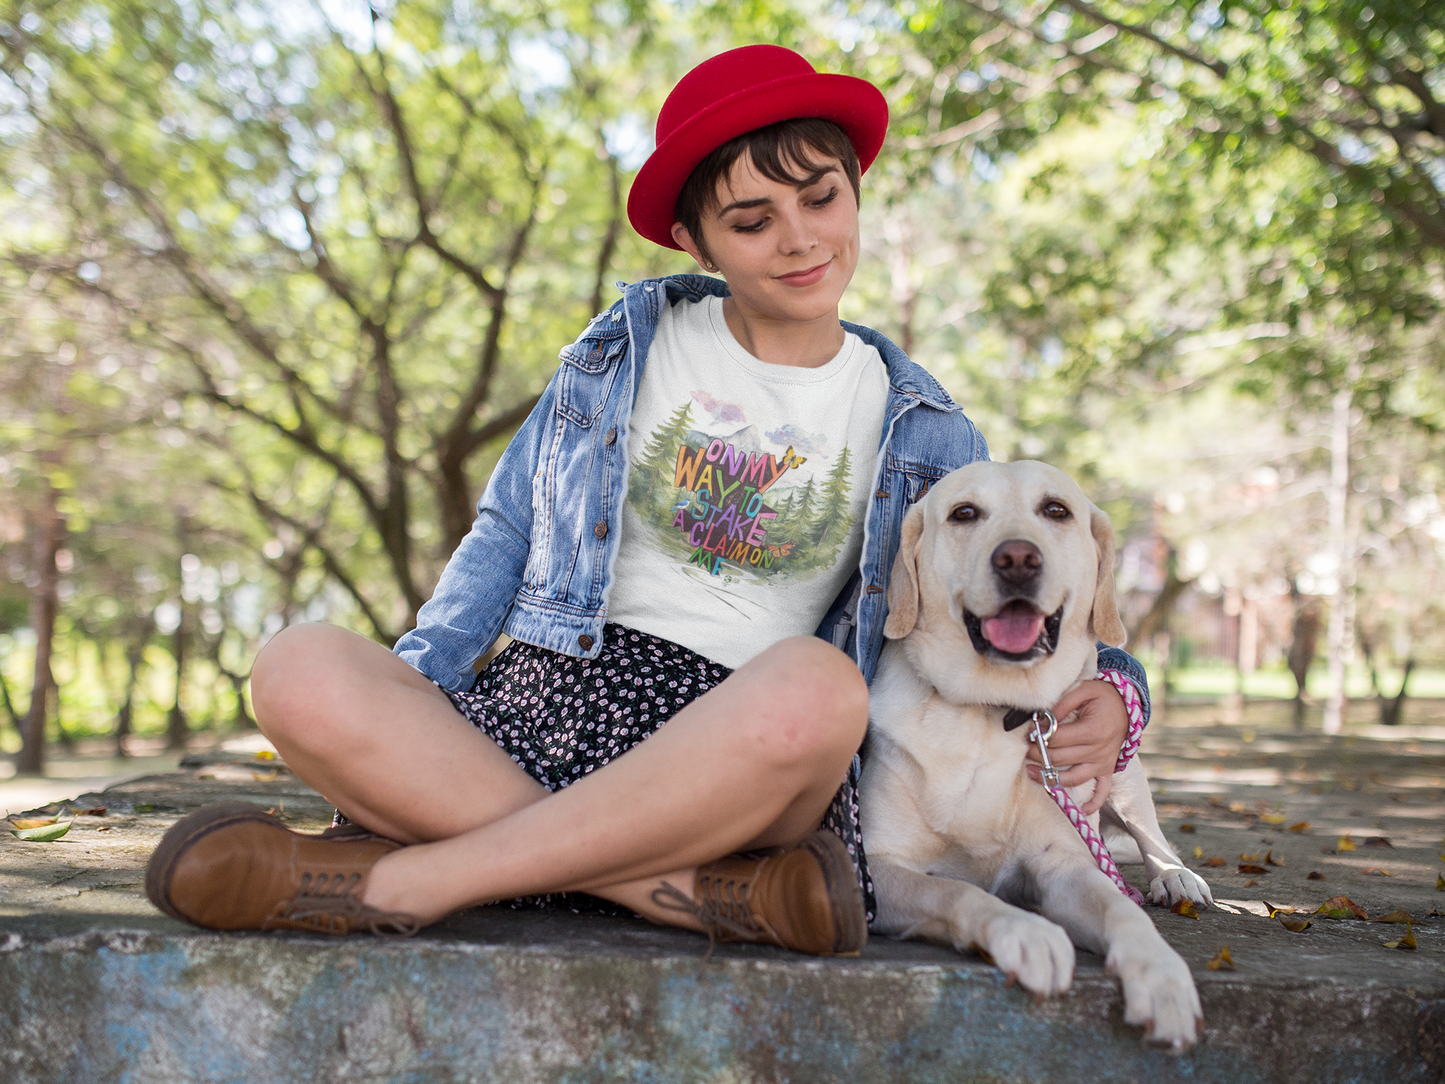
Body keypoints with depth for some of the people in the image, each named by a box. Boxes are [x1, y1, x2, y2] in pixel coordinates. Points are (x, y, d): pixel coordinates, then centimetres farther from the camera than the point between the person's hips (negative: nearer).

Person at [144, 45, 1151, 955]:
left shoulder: (921, 433, 12)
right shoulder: (628, 347, 14)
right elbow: (509, 530, 15)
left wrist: (1103, 689, -9)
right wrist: (407, 686, -1)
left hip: (742, 748, -1)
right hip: (550, 695, 2)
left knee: (816, 684, -39)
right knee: (300, 669, -28)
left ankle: (399, 879, -29)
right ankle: (709, 891, -32)